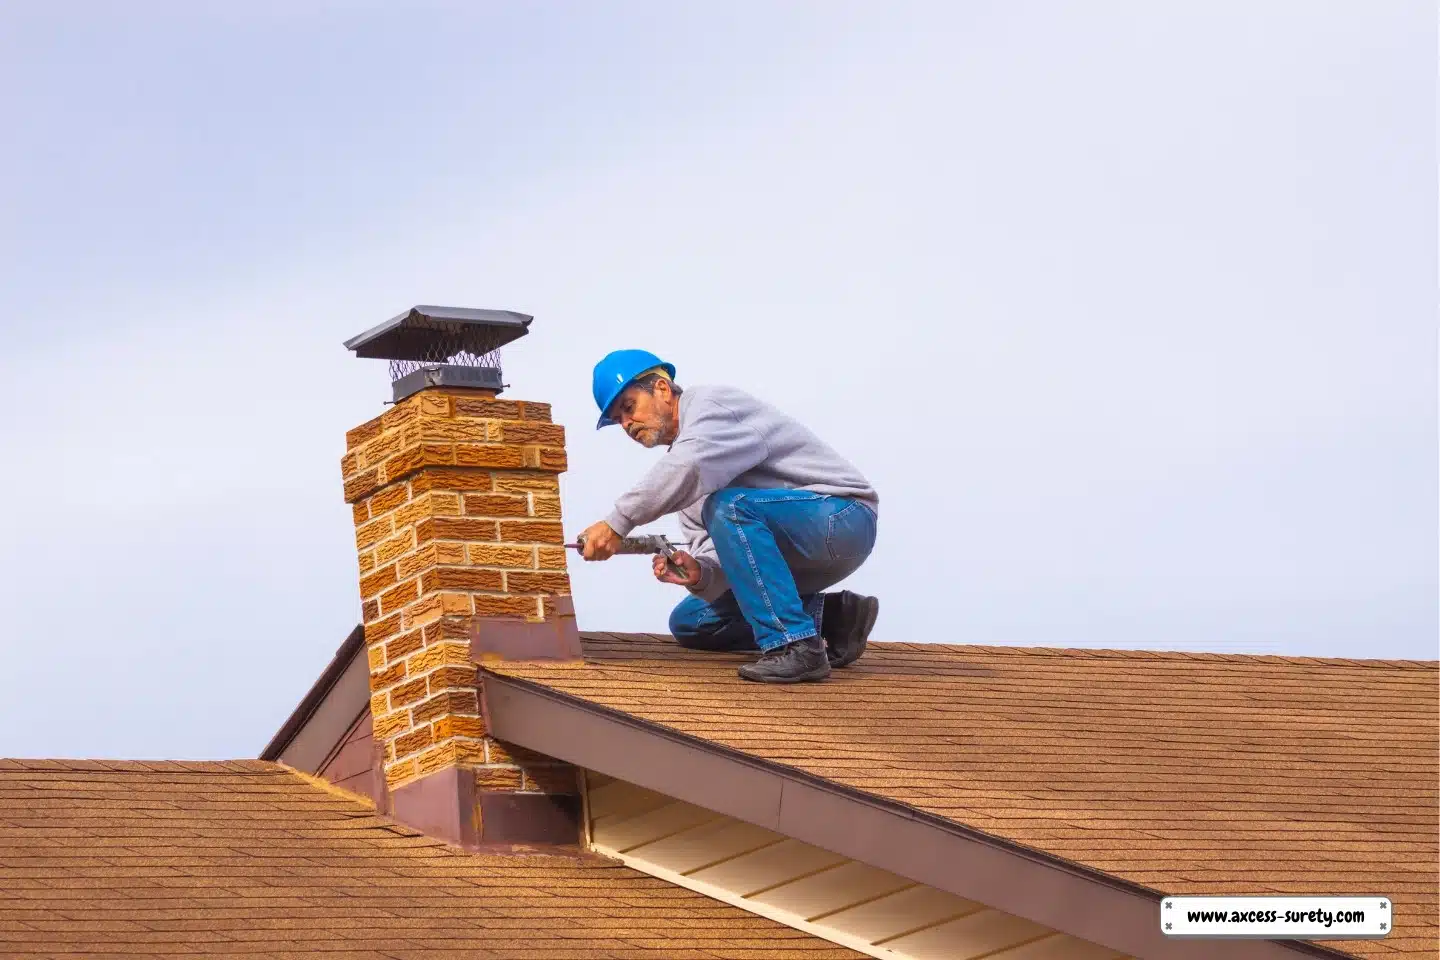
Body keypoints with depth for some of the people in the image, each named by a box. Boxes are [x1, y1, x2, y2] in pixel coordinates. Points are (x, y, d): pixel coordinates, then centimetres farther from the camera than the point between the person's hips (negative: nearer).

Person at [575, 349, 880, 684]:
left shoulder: (714, 403, -11)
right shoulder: (679, 455, 16)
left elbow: (689, 469, -34)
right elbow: (718, 554, 5)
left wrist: (616, 524, -32)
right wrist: (698, 572, -18)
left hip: (843, 518, -10)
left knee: (730, 507, -34)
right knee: (688, 622, 10)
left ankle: (795, 647, -31)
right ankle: (830, 617, 2)